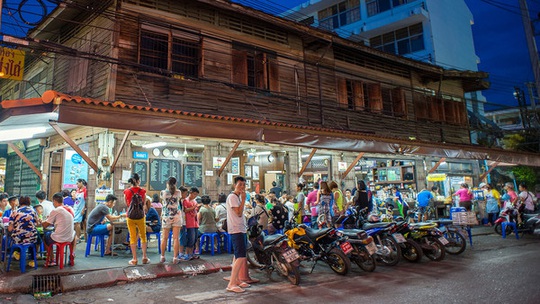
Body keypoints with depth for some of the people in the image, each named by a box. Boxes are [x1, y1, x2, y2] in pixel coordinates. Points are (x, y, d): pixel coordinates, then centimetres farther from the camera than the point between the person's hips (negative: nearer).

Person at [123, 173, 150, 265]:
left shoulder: (126, 191, -4)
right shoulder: (142, 191, -7)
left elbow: (126, 204, 7)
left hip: (130, 217, 1)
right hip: (140, 216, 0)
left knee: (132, 237, 7)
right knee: (143, 236, 13)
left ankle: (134, 259, 9)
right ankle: (144, 257, 15)